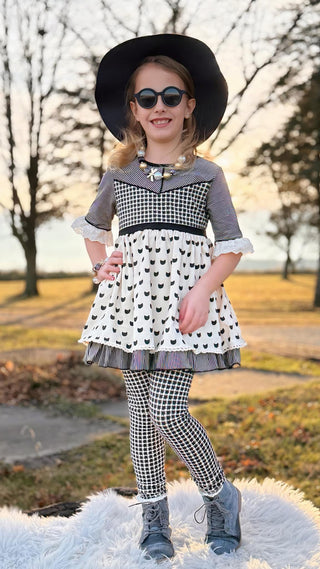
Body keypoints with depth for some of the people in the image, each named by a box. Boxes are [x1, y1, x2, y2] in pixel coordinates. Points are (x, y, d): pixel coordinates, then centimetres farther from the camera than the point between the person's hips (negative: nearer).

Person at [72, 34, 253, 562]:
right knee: (141, 409, 5)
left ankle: (219, 494, 11)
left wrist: (203, 291, -13)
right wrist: (100, 265, 10)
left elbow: (232, 244, 2)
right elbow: (94, 226, 29)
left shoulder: (206, 174, 4)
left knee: (167, 409, -13)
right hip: (132, 296, 3)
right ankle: (154, 516, 18)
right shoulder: (120, 174, 12)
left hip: (185, 295, -3)